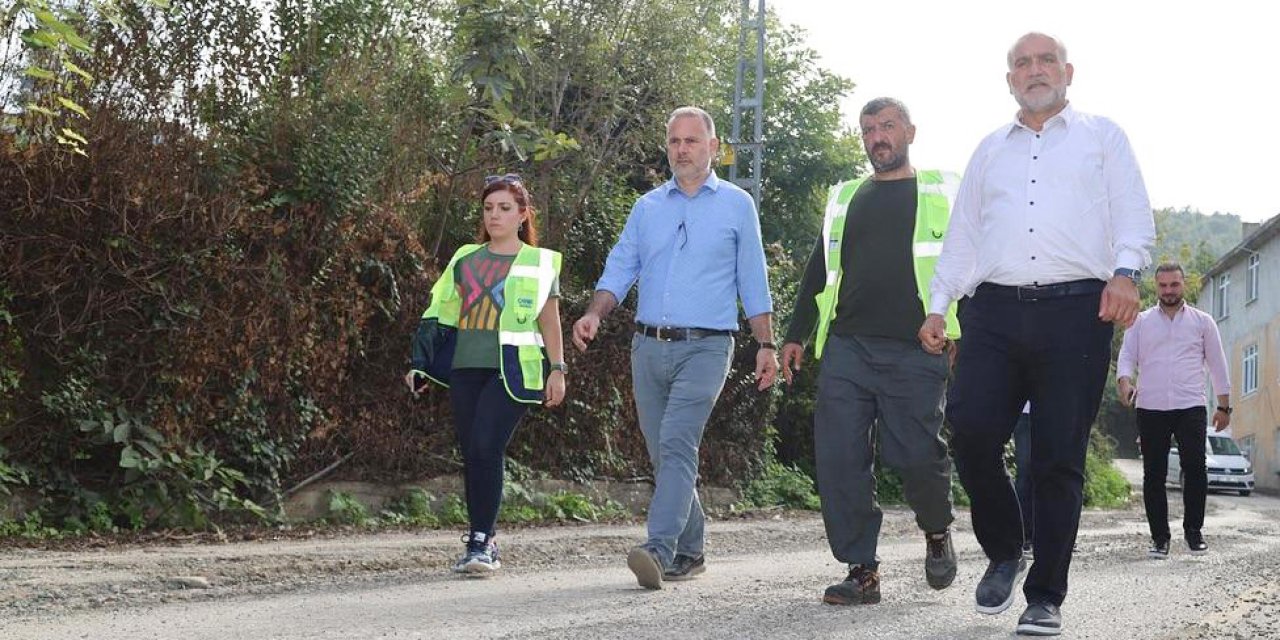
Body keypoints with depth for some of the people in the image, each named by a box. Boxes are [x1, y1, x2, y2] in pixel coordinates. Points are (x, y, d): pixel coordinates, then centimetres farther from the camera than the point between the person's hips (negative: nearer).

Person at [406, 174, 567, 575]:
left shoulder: (539, 263, 9)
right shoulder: (465, 259, 17)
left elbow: (550, 321, 8)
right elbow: (443, 315, 19)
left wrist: (557, 369, -1)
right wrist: (422, 365, 14)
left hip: (511, 371, -4)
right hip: (465, 367, 4)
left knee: (486, 448, -18)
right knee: (472, 455, 4)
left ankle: (480, 544, -15)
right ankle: (483, 543, 14)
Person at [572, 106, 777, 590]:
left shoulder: (736, 205, 6)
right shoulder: (647, 207, 14)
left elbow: (753, 282, 7)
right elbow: (620, 268, 11)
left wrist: (766, 345, 4)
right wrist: (594, 314, -7)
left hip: (705, 348, -4)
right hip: (649, 346, 5)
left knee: (677, 444, -20)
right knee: (663, 453, 8)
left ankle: (659, 550, -27)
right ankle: (689, 552, 20)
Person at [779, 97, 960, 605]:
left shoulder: (943, 192, 11)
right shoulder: (845, 199, 22)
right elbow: (819, 270, 24)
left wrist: (968, 338, -3)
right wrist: (796, 335, 17)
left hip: (915, 353, -3)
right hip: (846, 349, 4)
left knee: (916, 456, -7)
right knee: (840, 460, -6)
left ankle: (937, 531, 24)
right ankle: (861, 571, 2)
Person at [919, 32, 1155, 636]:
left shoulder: (1102, 136, 16)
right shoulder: (990, 150, 24)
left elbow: (1134, 215, 5)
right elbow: (961, 237, 23)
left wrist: (1125, 271, -14)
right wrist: (937, 305, 13)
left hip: (1075, 311, -2)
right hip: (995, 312, 2)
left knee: (1059, 458, -3)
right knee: (970, 432, -14)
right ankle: (1004, 552, 11)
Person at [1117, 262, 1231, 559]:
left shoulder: (1202, 322, 12)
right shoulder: (1140, 322, 12)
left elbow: (1217, 365, 13)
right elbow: (1127, 357, 5)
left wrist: (1224, 406, 9)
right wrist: (1124, 381, -17)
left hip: (1191, 408, 0)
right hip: (1151, 409, 1)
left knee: (1195, 469, -10)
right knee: (1154, 475, 1)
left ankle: (1193, 530, 5)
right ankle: (1160, 537, 8)